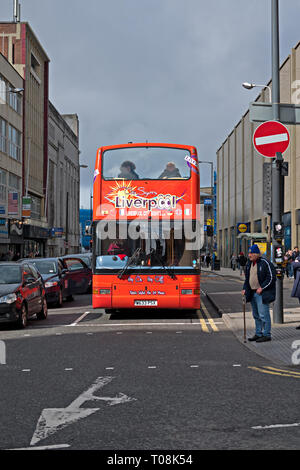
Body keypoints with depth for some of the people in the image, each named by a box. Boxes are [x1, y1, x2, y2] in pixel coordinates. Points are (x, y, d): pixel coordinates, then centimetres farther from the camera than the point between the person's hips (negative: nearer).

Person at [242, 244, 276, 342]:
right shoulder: (249, 263, 12)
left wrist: (262, 288, -17)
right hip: (252, 293, 8)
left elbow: (271, 278, -13)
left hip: (262, 293, -8)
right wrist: (245, 289, 8)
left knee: (263, 315, -9)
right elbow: (247, 278, 22)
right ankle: (258, 334, 22)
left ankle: (266, 335, -2)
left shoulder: (265, 263, -12)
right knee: (256, 315, 13)